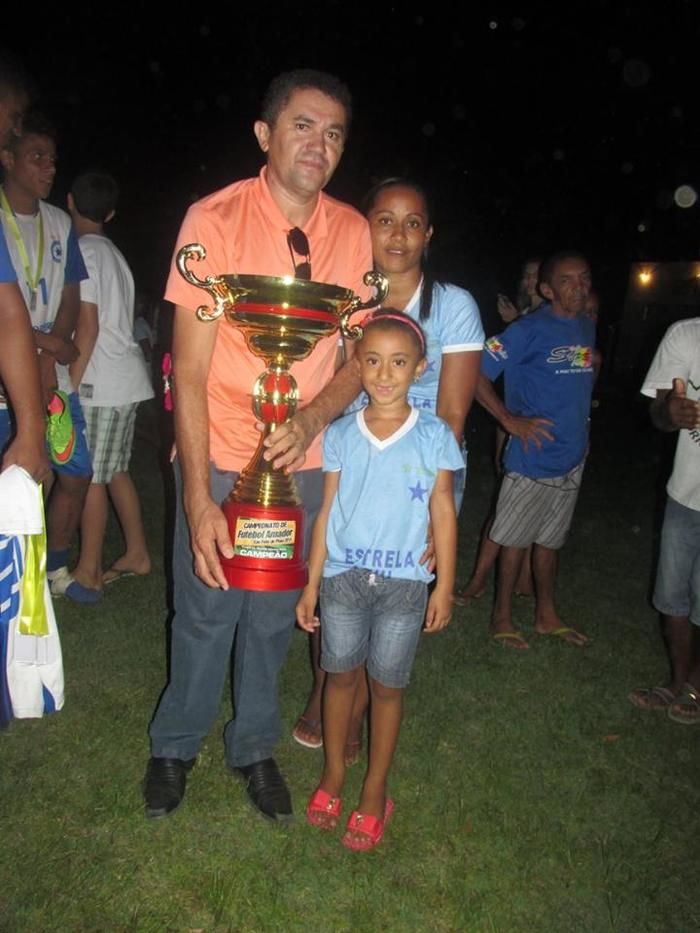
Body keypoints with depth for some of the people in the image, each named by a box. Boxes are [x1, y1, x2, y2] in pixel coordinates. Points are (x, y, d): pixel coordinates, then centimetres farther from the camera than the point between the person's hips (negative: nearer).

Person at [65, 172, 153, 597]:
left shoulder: (84, 251, -10)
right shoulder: (113, 252, 15)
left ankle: (88, 570, 8)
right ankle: (137, 553, 22)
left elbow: (88, 326, -16)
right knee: (116, 471, 15)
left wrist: (69, 385, -12)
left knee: (91, 477, -1)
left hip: (102, 383, -8)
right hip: (127, 378, 8)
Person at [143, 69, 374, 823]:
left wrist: (314, 416, -21)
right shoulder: (214, 220, -13)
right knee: (204, 613, 10)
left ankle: (254, 747, 40)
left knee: (273, 616, 16)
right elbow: (189, 369, -15)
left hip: (304, 461, 3)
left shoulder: (352, 233, -3)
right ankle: (174, 746, 38)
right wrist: (198, 500, -21)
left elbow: (362, 356, 1)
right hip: (220, 457, -3)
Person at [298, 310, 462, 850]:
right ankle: (333, 774, 36)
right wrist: (312, 582, 4)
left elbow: (443, 513, -1)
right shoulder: (341, 435, -2)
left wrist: (444, 587, 0)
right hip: (344, 577, 2)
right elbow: (327, 511, 2)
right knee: (341, 675, 14)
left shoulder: (434, 436, -6)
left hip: (404, 583, -1)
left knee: (388, 686, 10)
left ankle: (375, 791, 29)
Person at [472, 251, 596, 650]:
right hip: (533, 457, -6)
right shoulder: (529, 330, -14)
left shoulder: (588, 327, 8)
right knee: (517, 540, 7)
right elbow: (477, 373, -18)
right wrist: (511, 420, -17)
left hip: (572, 458, 7)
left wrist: (582, 434, 12)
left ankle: (547, 615, 34)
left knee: (550, 539, 19)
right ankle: (502, 617, 23)